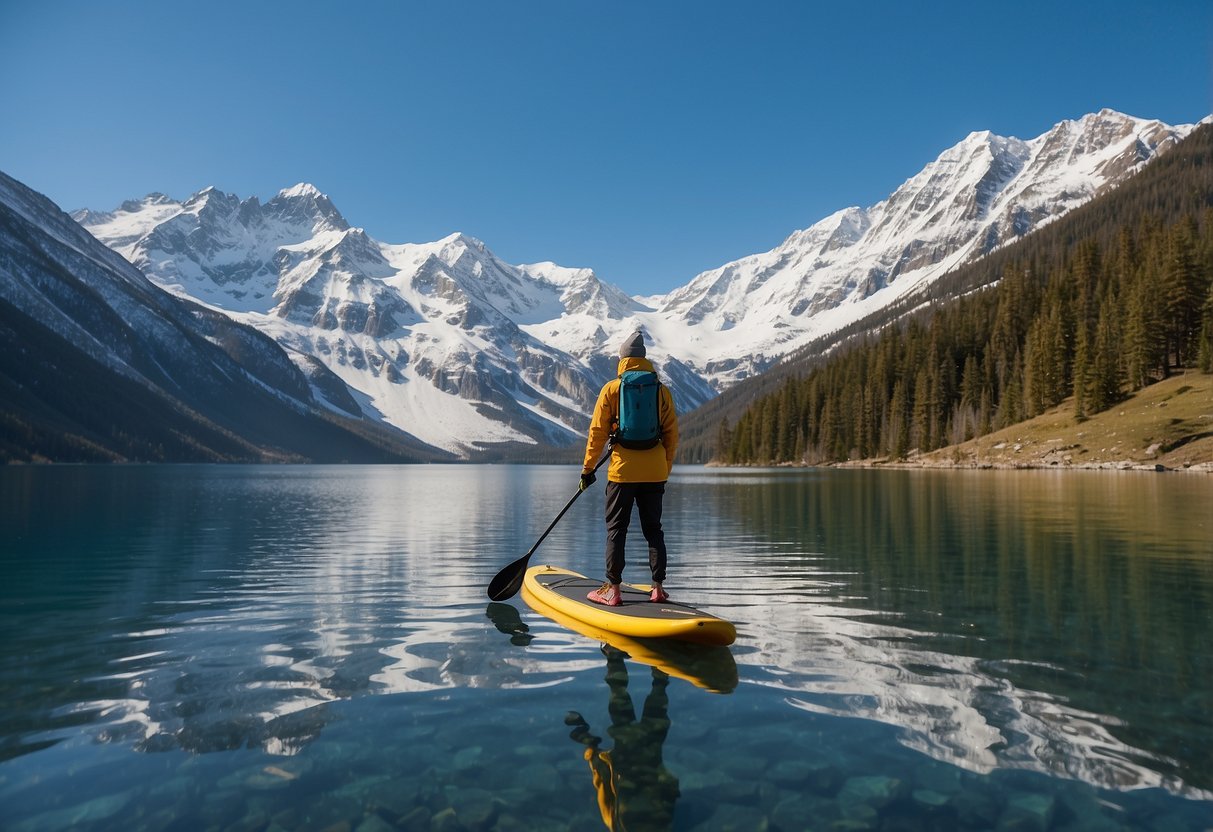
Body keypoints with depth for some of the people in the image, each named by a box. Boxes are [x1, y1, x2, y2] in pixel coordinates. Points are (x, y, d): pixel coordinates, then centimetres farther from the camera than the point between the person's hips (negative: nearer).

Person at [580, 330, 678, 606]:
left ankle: (612, 589, 4)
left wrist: (588, 468, 5)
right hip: (655, 472, 3)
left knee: (616, 529, 4)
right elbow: (671, 434, 8)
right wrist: (666, 469, 17)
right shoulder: (662, 391, 6)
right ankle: (658, 588, 14)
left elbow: (598, 432, -3)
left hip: (623, 470, -3)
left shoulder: (611, 389, -2)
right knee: (653, 529, 12)